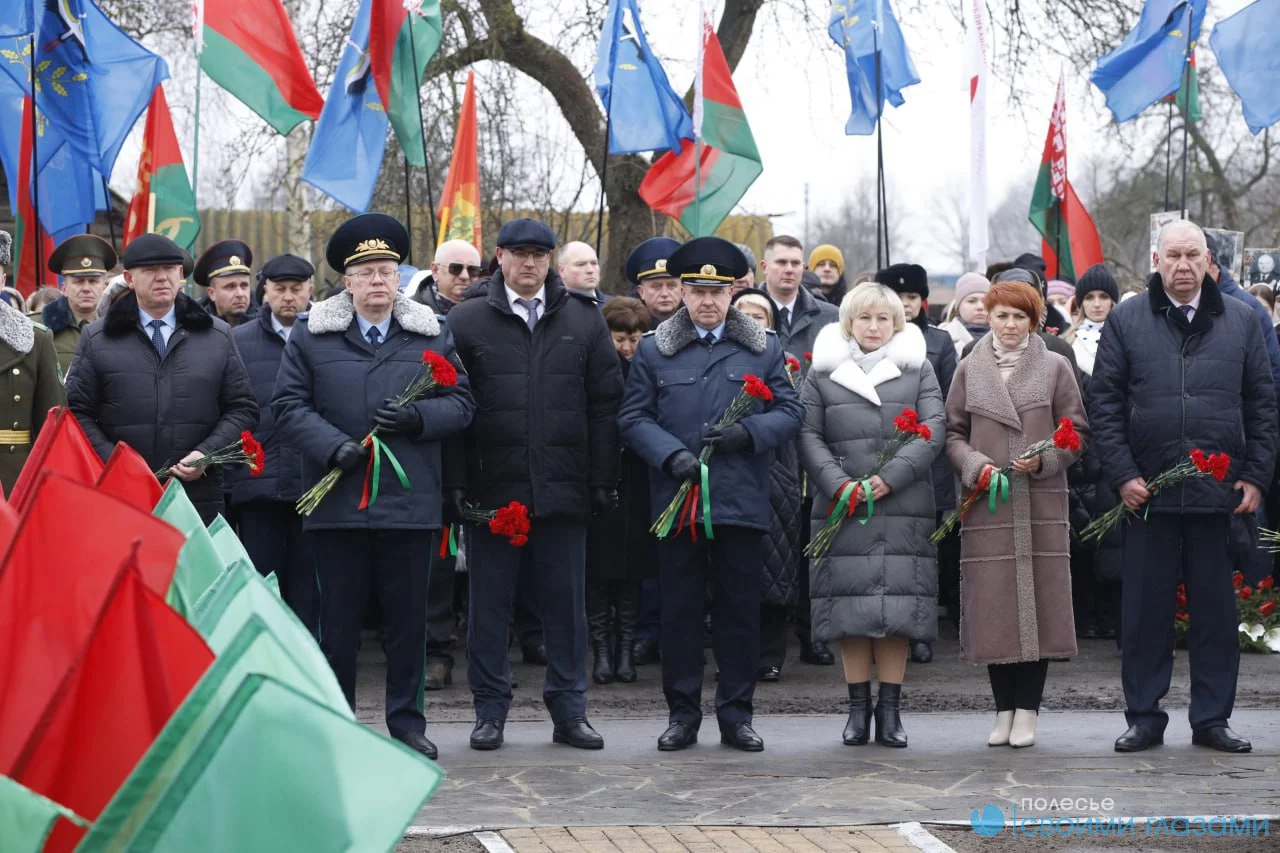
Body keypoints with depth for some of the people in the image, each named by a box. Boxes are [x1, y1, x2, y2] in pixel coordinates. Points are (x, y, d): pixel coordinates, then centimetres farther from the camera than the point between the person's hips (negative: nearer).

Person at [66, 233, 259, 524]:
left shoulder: (217, 336, 13)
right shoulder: (96, 339, 8)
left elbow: (242, 409, 11)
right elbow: (78, 413, 4)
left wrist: (206, 454, -6)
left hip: (199, 497, 1)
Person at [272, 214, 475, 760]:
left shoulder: (432, 336, 10)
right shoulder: (310, 337, 6)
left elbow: (462, 403, 9)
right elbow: (288, 405, 1)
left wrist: (417, 417, -10)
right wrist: (334, 446, -13)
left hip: (409, 501, 1)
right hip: (337, 503, -1)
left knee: (407, 618, 5)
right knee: (338, 618, 4)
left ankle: (407, 721, 15)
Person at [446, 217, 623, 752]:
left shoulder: (584, 320, 8)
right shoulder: (466, 322, 4)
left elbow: (606, 405, 7)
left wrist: (603, 480, 1)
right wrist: (456, 482, -6)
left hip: (563, 487, 1)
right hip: (492, 487, -1)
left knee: (566, 601, 6)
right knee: (489, 602, 5)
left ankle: (569, 712, 14)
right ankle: (490, 712, 14)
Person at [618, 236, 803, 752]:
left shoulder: (764, 349, 10)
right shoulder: (653, 351, 8)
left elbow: (789, 414, 6)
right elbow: (634, 418, 4)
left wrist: (747, 432, -13)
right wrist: (671, 455, -13)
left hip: (741, 501, 0)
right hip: (676, 499, 0)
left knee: (739, 609, 4)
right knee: (680, 609, 3)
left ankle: (736, 715, 12)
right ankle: (682, 714, 11)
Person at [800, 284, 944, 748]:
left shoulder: (918, 370, 11)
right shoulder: (822, 372, 11)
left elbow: (933, 431, 0)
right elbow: (809, 436, 4)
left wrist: (890, 477, -12)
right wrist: (838, 484, -11)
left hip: (904, 507, 0)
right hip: (842, 506, 0)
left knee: (899, 605, -2)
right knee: (851, 604, -1)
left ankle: (890, 708, 4)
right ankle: (858, 706, 7)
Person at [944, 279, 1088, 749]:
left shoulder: (1055, 368, 7)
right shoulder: (969, 370, 10)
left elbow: (1076, 432, 6)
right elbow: (952, 432, 10)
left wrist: (1042, 460, -10)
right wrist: (976, 465, -7)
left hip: (1041, 505, -1)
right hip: (986, 508, 1)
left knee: (1037, 603, -2)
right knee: (992, 604, 0)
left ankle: (1027, 710, 5)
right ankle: (1004, 709, 9)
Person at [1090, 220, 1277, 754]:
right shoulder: (1126, 321, 4)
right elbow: (1104, 403, 2)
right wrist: (1122, 475, -6)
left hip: (1219, 491, 1)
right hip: (1148, 491, -1)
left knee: (1216, 609, 6)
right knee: (1145, 609, 4)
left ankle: (1212, 719, 14)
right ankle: (1144, 716, 13)